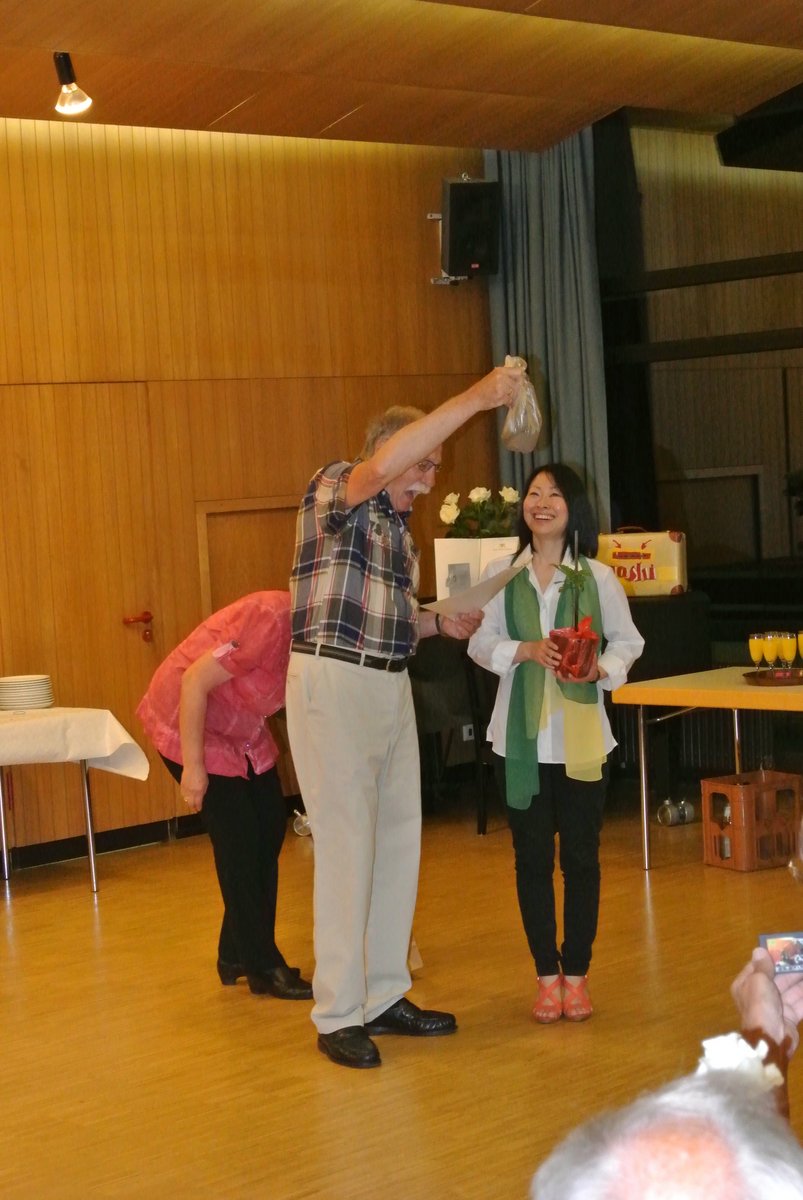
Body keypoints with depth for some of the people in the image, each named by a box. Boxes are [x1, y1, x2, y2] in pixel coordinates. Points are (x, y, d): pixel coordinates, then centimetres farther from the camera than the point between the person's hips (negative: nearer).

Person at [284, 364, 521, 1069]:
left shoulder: (400, 525, 17)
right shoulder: (335, 490, -8)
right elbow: (384, 464, -31)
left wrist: (441, 623, 9)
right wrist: (475, 399, -30)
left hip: (392, 687, 9)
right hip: (333, 684, -9)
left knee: (399, 842, 11)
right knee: (347, 846, -6)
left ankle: (384, 995, 22)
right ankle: (338, 1015, 2)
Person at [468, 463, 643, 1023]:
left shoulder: (598, 577, -1)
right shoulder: (501, 574, 2)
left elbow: (628, 641, 4)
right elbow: (480, 642, 2)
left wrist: (601, 669, -15)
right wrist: (524, 651, -15)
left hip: (581, 734, -1)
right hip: (523, 735, 1)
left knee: (581, 856, 5)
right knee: (532, 857, 7)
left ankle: (577, 972, 18)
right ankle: (547, 975, 18)